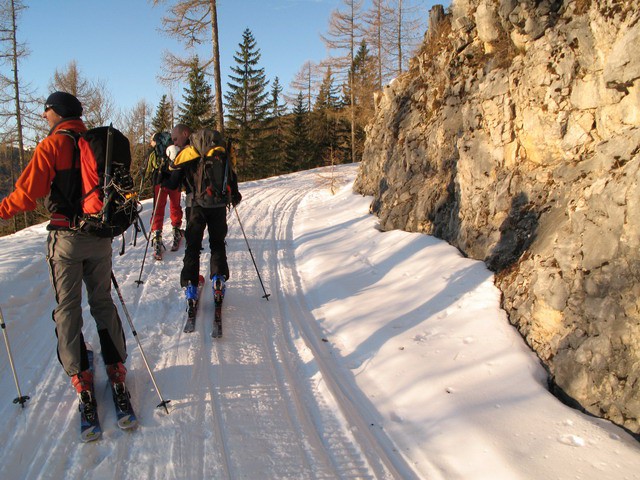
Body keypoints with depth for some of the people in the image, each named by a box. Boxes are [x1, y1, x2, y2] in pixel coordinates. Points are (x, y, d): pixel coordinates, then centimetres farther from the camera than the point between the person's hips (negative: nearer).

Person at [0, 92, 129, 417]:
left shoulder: (52, 144, -8)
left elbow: (27, 193, -12)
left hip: (67, 237, -4)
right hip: (100, 237, 5)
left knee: (67, 307, 7)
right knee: (103, 301, 15)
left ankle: (79, 375, 10)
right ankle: (116, 368, 17)